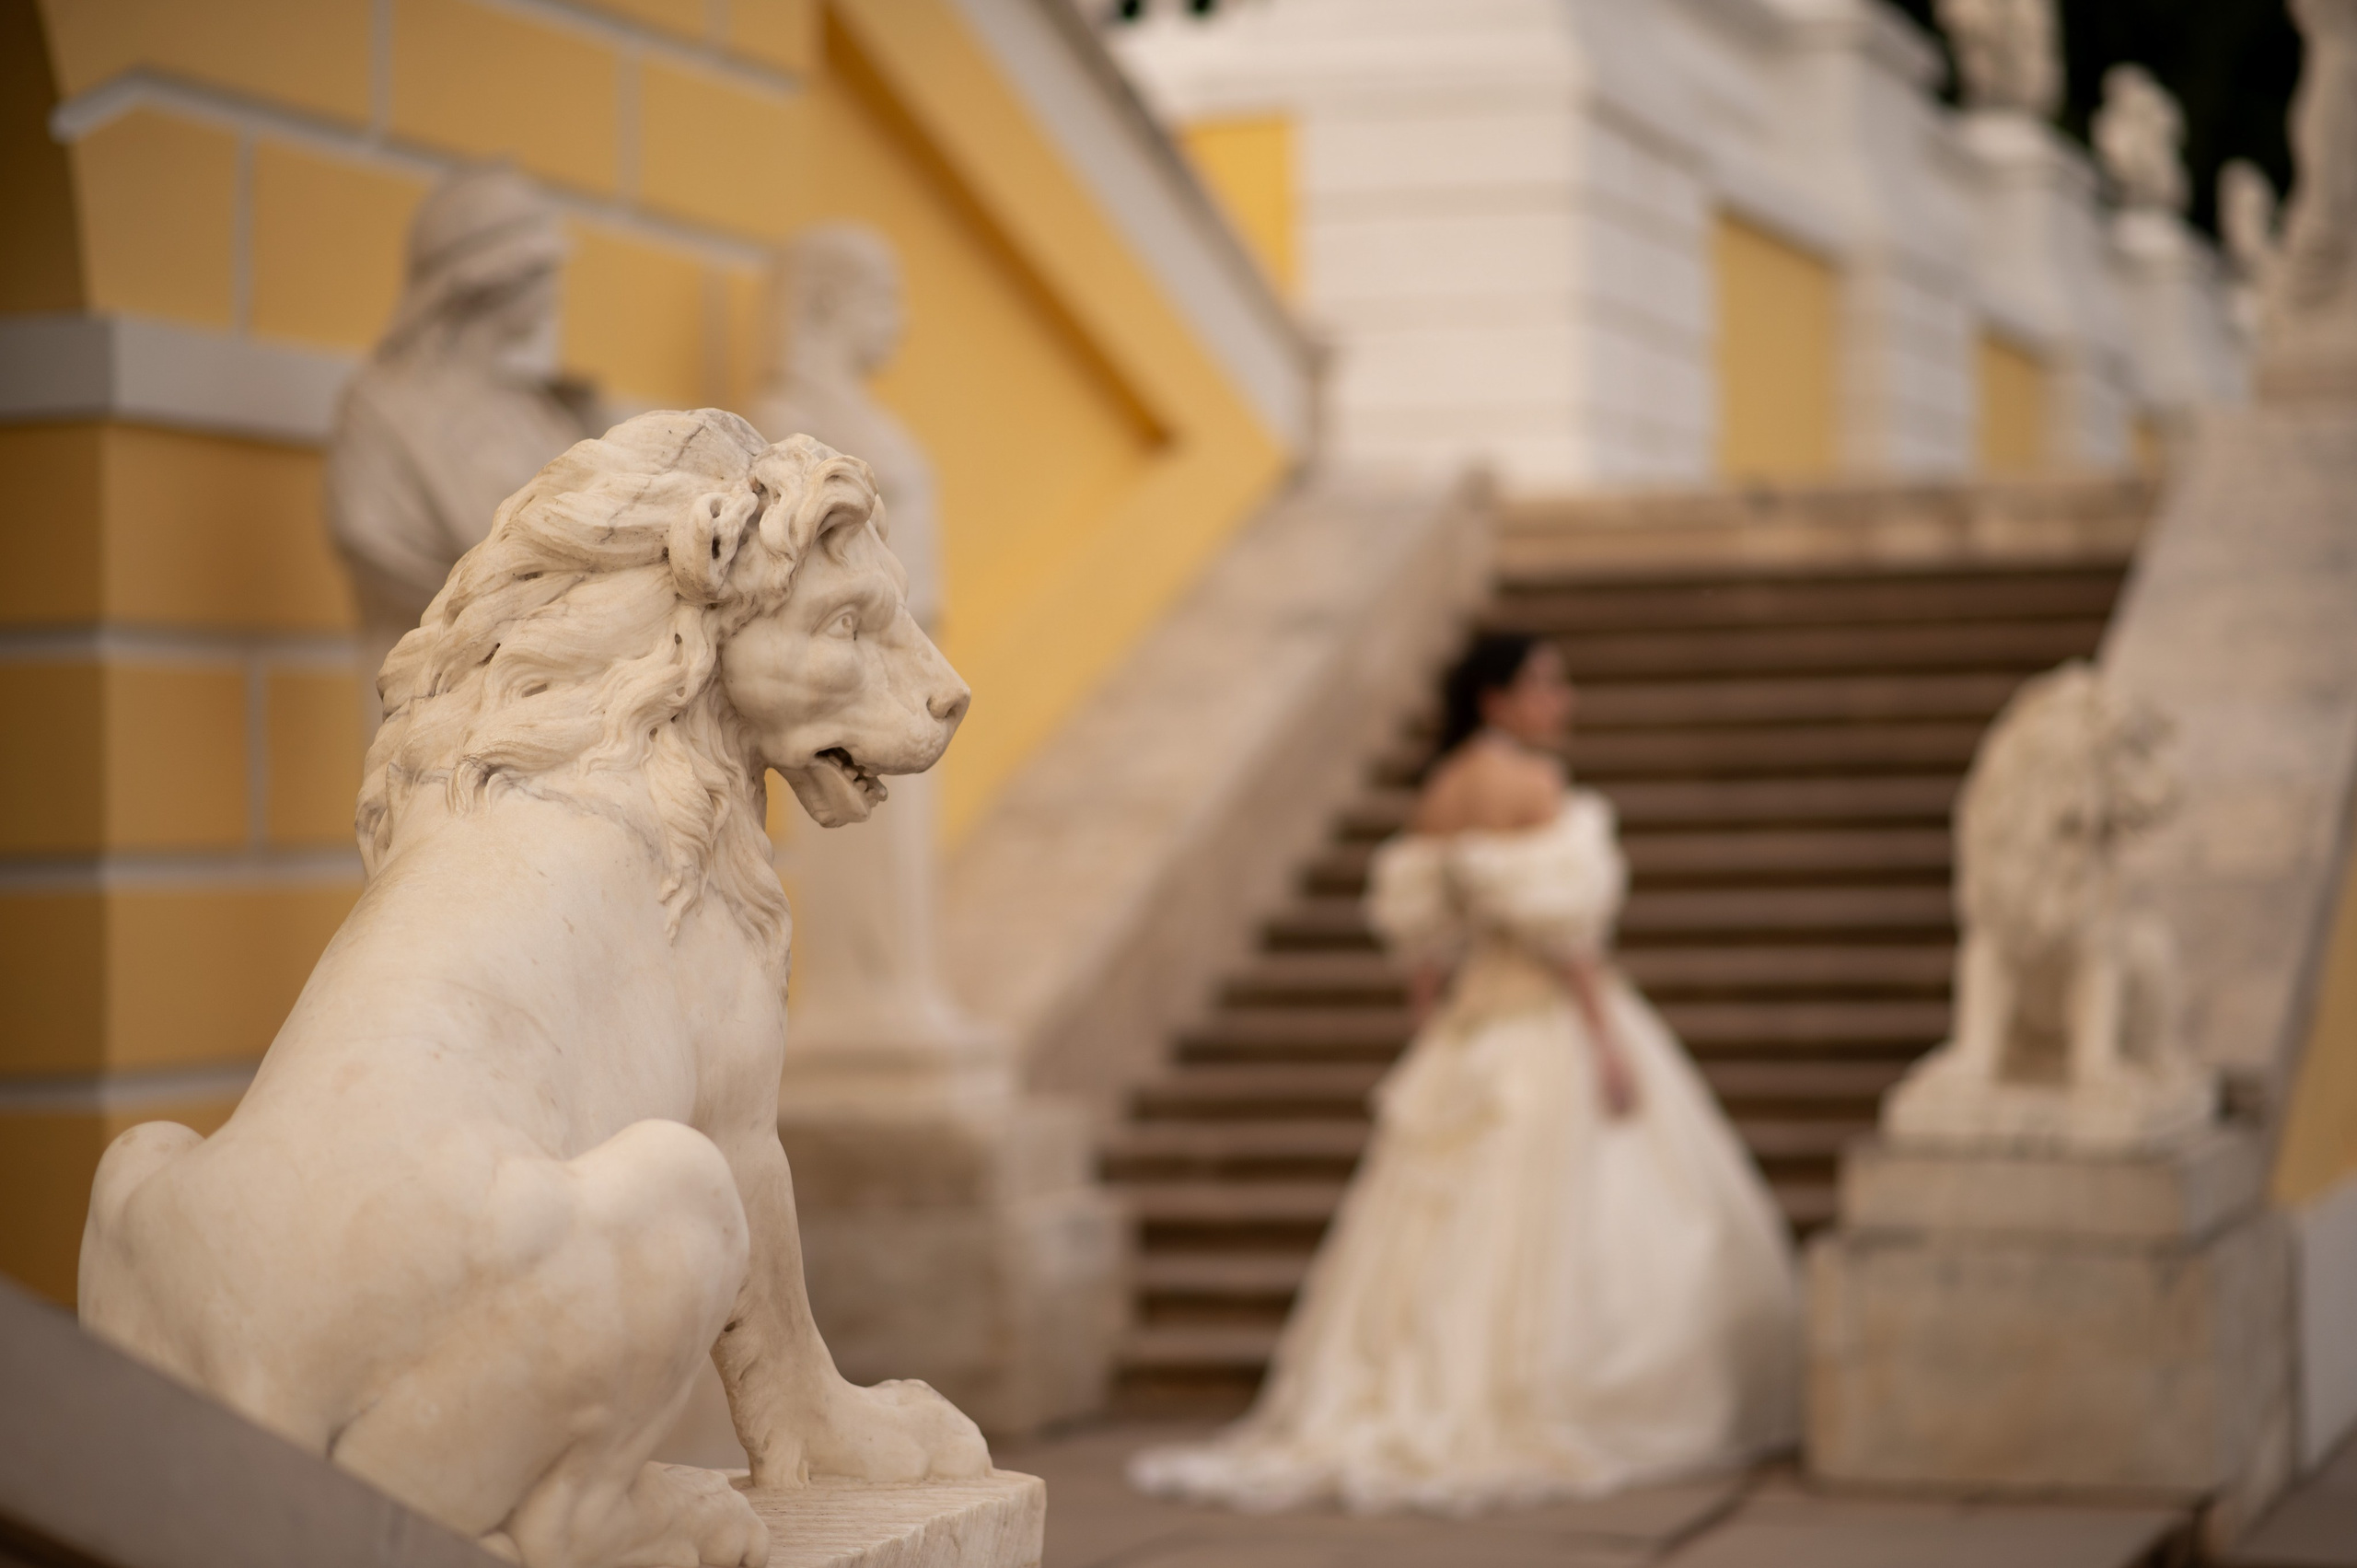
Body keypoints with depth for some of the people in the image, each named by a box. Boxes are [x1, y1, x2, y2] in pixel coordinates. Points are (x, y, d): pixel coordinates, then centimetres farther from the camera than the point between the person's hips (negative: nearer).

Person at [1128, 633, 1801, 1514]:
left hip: (1463, 1035, 8)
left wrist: (1434, 1031, 18)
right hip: (1549, 1021, -8)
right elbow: (1559, 921, -18)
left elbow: (1417, 928, 13)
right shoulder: (1529, 784, -12)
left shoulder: (1440, 792, 12)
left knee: (1443, 1228, 8)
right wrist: (1607, 1037, -16)